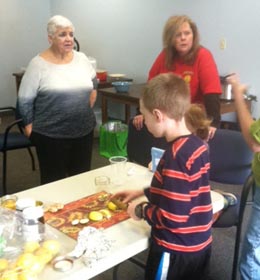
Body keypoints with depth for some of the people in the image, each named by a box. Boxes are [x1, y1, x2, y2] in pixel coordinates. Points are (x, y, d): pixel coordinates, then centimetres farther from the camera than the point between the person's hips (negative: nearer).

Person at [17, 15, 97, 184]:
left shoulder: (82, 59, 4)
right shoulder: (38, 64, -9)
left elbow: (93, 84, 19)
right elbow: (25, 100, -5)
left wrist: (88, 109, 12)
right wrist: (30, 127, -5)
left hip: (84, 131, 4)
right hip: (50, 135, -4)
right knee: (54, 180, 8)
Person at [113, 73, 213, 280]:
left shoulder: (175, 156, -28)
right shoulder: (197, 145, -1)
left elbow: (173, 217, -28)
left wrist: (141, 210, -12)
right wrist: (143, 192, 14)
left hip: (175, 250, -8)